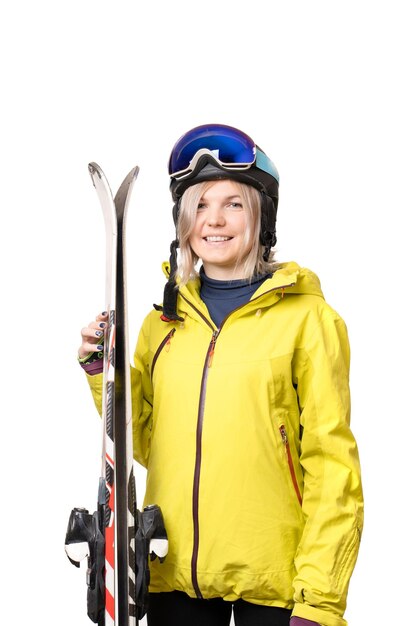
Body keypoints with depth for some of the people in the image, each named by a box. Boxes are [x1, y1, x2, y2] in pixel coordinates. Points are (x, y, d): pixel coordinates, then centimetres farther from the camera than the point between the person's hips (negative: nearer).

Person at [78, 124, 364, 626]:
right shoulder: (164, 319, 8)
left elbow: (332, 465, -7)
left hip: (272, 583, -3)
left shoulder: (307, 317, -5)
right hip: (173, 572, 4)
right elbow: (145, 443, 13)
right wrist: (104, 372, -2)